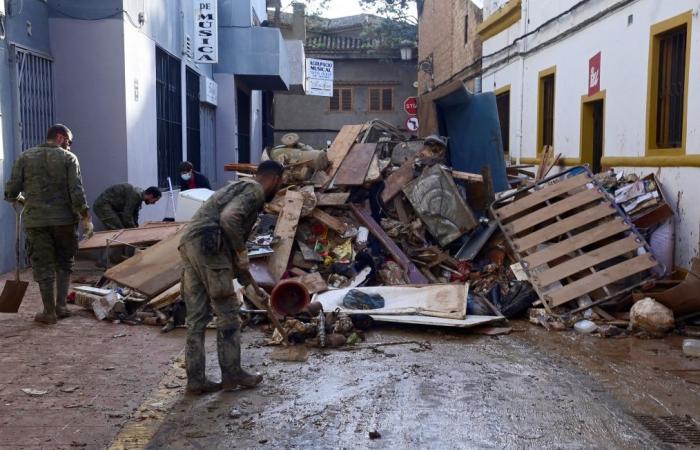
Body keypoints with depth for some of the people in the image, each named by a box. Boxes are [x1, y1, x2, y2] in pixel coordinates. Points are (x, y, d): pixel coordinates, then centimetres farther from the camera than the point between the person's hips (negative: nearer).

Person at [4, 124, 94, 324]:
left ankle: (49, 312, 9)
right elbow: (76, 192, -10)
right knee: (64, 263, 16)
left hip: (36, 220, 1)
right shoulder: (68, 158, -2)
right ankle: (60, 306, 15)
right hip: (64, 219, -1)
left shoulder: (25, 157, 4)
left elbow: (11, 192, 1)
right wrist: (86, 217, -4)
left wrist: (22, 200, 22)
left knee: (43, 266, 7)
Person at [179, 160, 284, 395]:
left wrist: (246, 278, 38)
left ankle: (195, 380, 15)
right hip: (208, 246, -9)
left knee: (196, 317, 10)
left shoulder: (239, 187, 29)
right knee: (227, 313, 3)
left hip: (189, 244, 9)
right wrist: (242, 254, -9)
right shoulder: (255, 190, -1)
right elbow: (229, 218, -21)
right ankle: (232, 374, 12)